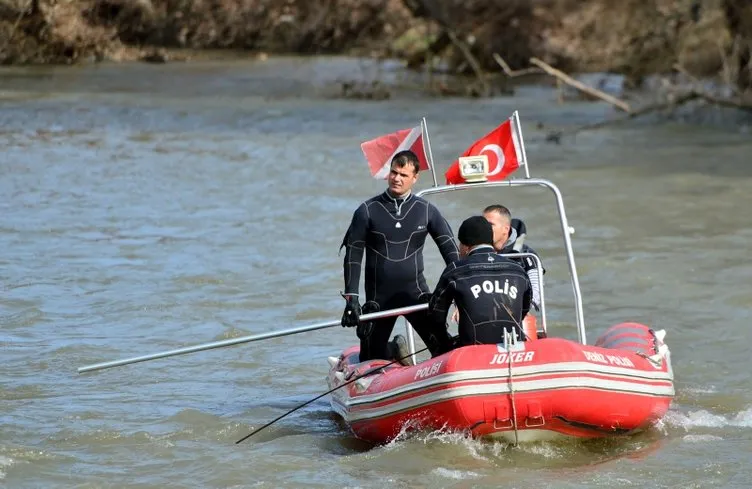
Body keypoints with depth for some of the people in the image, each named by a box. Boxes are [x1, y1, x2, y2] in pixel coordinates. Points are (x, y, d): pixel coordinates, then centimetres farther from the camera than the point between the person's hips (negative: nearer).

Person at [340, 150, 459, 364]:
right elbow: (353, 256, -2)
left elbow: (450, 249, 5)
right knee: (370, 361, 6)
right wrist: (351, 298, -10)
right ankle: (395, 349, 38)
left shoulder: (426, 211, 2)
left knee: (444, 348, -18)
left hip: (415, 291, 0)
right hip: (379, 297, 0)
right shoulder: (367, 211, -2)